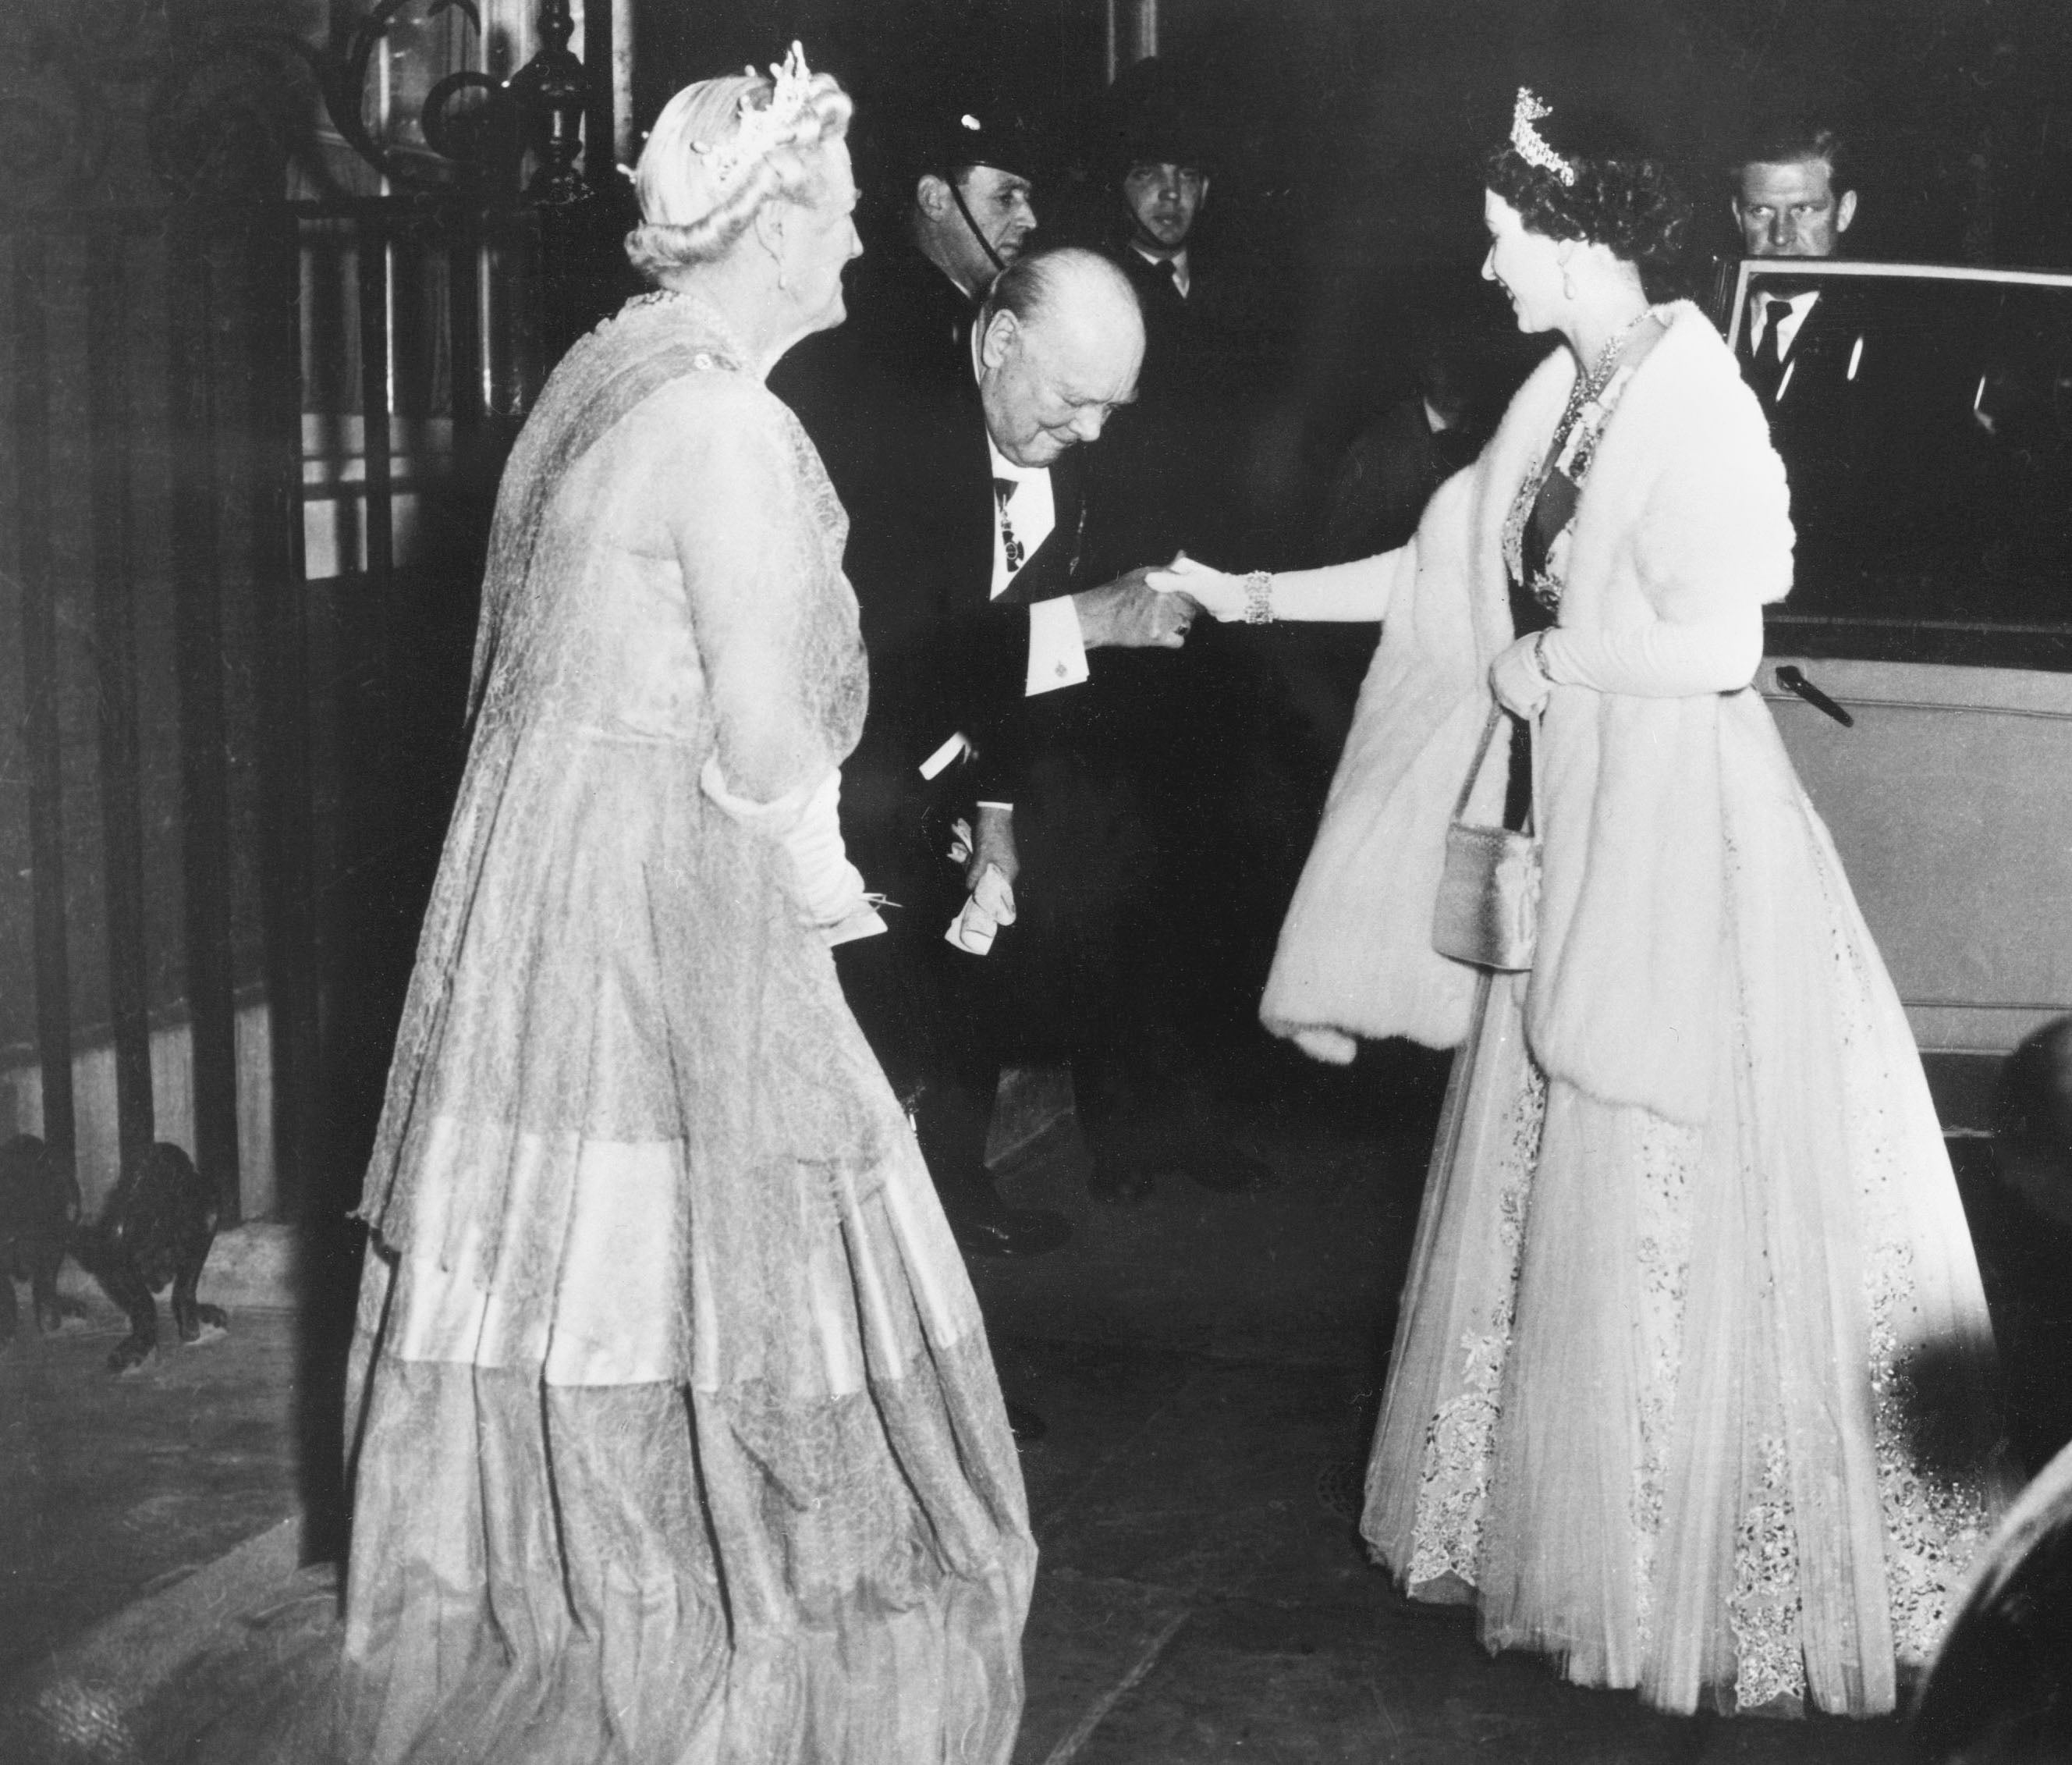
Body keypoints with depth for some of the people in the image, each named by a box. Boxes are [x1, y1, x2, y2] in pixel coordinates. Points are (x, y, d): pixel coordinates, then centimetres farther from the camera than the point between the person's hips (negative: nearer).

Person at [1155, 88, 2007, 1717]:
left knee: (1670, 1230, 1)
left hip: (1679, 848, -8)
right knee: (1562, 1200, 15)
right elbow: (1450, 573, 14)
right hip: (1573, 836, 8)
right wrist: (1257, 595, 15)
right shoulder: (1564, 396, 7)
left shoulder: (1692, 400, -17)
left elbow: (1717, 645, -23)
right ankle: (1565, 1524, 29)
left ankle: (1713, 1588, 15)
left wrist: (1548, 663, -11)